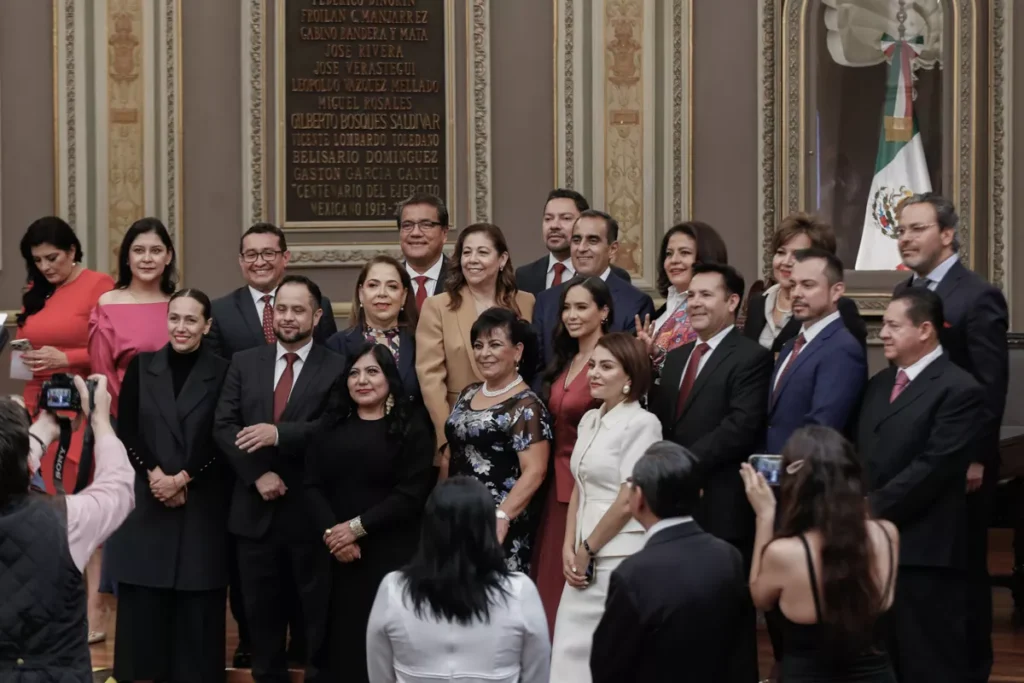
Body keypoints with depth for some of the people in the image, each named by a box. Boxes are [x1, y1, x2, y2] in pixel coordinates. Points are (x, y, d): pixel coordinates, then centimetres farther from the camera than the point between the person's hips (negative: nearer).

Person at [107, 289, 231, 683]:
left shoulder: (222, 373, -1)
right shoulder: (141, 367, 7)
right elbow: (126, 431, 2)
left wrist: (181, 479, -12)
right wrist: (154, 475, -11)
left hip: (201, 506, -2)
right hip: (145, 501, 2)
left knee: (195, 605, 1)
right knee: (143, 601, 2)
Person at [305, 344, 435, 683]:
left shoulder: (411, 426, 0)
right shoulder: (332, 425, 12)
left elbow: (411, 494, -8)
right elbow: (313, 486, 3)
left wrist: (357, 527, -13)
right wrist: (331, 532, -12)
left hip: (391, 553, -3)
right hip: (338, 556, 3)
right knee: (343, 637, 3)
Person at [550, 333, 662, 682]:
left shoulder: (641, 423, -10)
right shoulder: (589, 421, 14)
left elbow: (628, 501, -14)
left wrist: (587, 550, -5)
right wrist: (569, 549, 4)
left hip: (620, 558, -7)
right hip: (587, 559, 7)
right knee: (571, 653, 6)